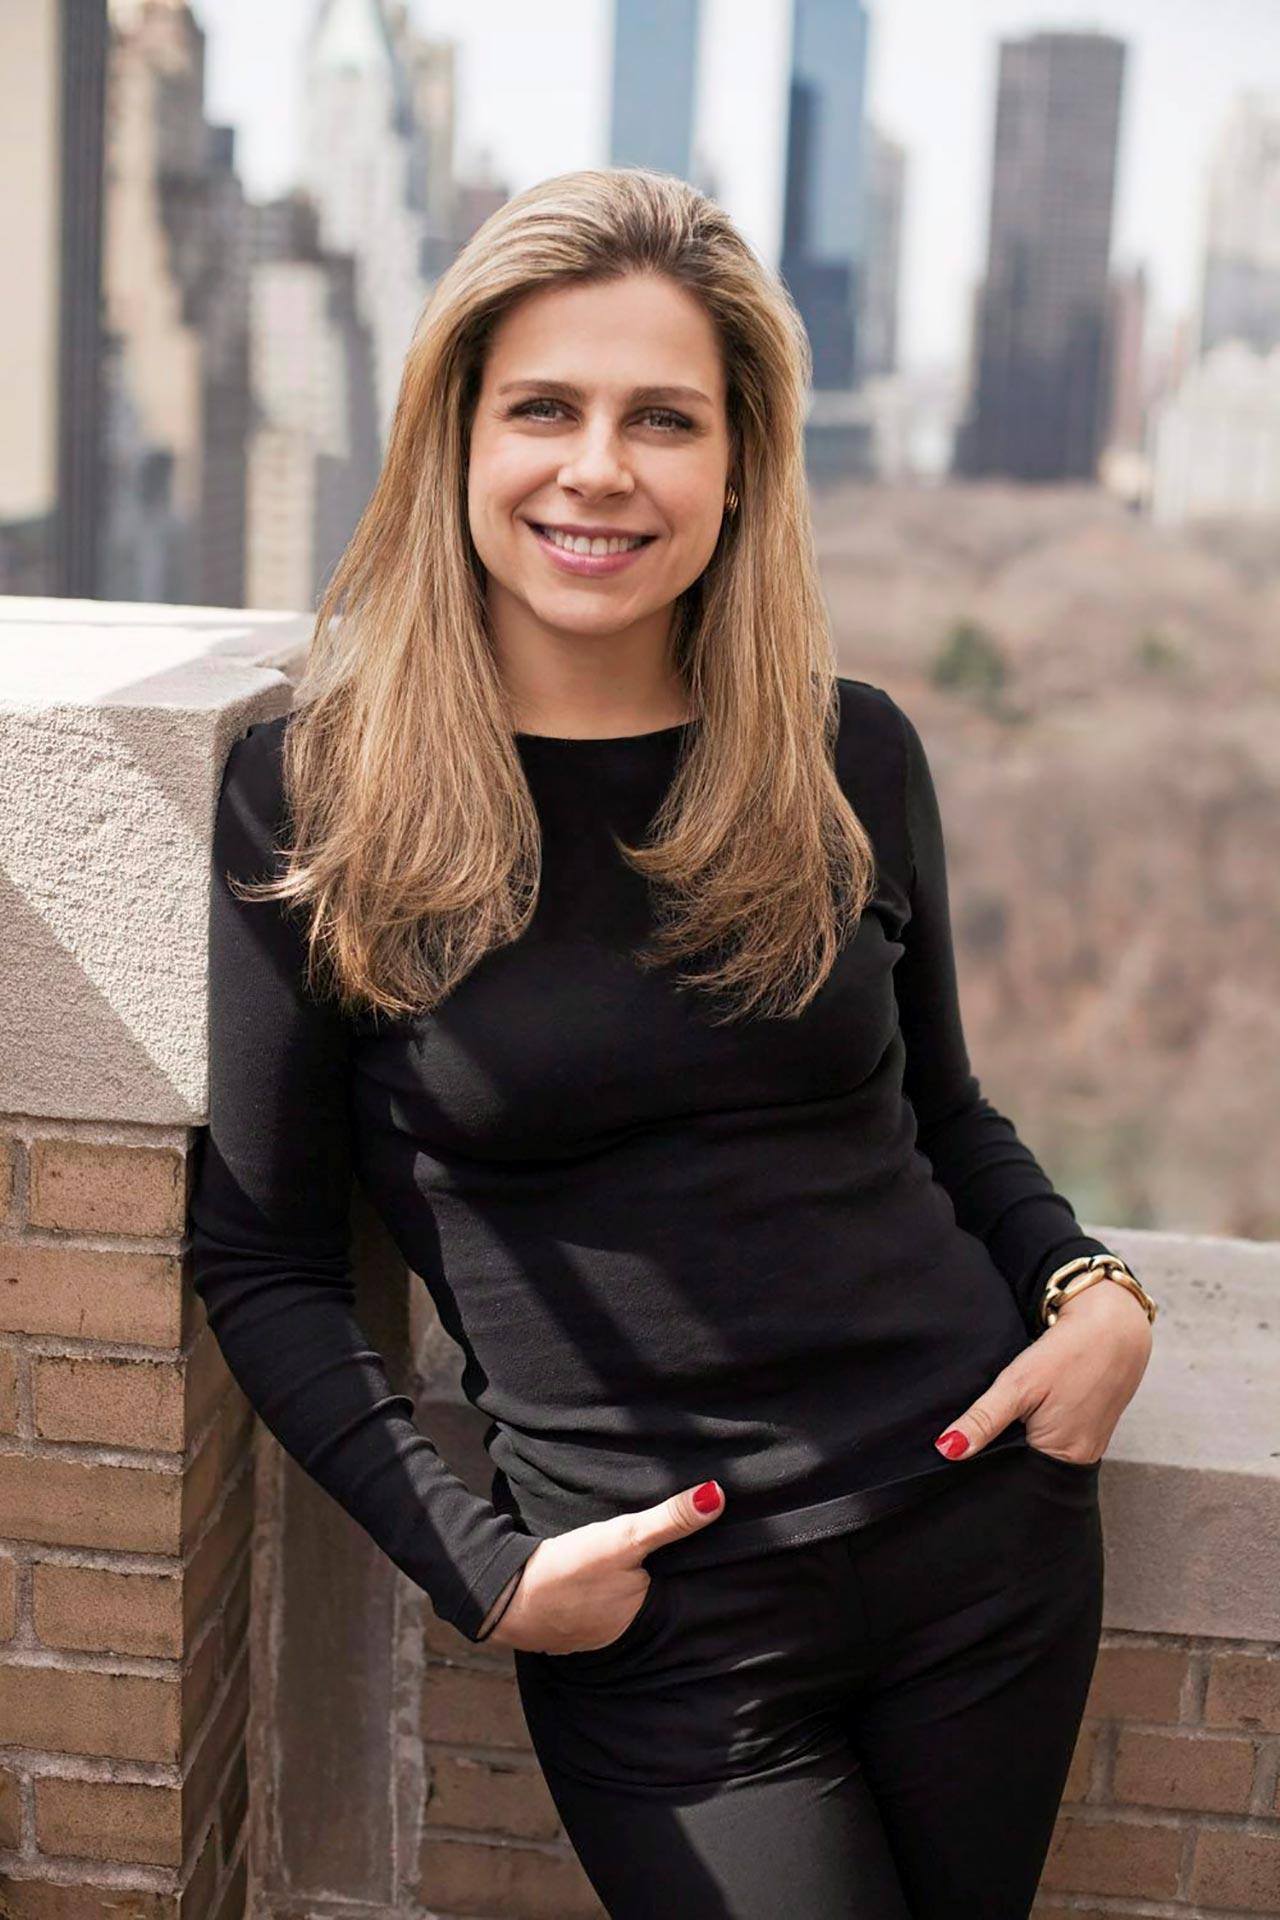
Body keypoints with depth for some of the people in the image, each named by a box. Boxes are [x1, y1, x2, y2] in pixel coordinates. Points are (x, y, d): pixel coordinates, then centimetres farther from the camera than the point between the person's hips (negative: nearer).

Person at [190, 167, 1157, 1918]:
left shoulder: (850, 756, 1)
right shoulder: (309, 801, -8)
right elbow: (262, 1259, -3)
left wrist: (1093, 1285, -3)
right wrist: (482, 1568, -10)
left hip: (991, 1531, 3)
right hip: (663, 1629, -3)